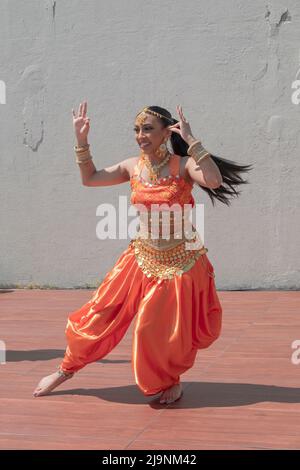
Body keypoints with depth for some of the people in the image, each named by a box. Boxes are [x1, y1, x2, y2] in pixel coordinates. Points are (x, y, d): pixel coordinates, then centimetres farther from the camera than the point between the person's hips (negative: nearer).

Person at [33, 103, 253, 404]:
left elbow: (214, 181, -34)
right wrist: (81, 140, 1)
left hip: (181, 262, -4)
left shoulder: (183, 165, -13)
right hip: (142, 258, 4)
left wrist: (191, 140, -33)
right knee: (101, 314, 5)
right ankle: (67, 368, 27)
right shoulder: (132, 167, 0)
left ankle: (171, 380, 32)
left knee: (170, 331, 0)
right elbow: (89, 178, 12)